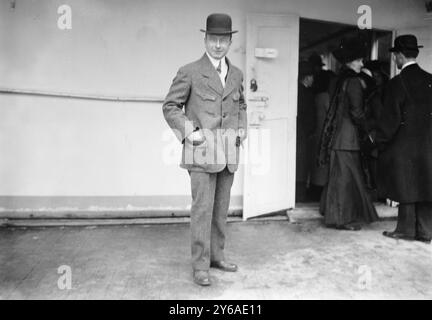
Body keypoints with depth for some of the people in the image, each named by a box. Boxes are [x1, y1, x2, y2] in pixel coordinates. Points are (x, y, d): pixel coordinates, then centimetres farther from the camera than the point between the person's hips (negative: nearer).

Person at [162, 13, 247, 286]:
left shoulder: (236, 74, 12)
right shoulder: (190, 72, -4)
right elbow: (170, 107, 0)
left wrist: (242, 129, 9)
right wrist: (189, 131, -12)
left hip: (228, 153, 5)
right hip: (201, 151, -5)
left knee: (221, 208, 11)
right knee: (202, 208, -6)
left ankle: (216, 255, 25)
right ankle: (201, 265, 5)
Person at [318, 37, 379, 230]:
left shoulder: (338, 80, 13)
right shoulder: (353, 81, -13)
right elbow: (357, 112, -16)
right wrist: (367, 132, -2)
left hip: (335, 136, 8)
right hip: (347, 137, -8)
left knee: (338, 176, 15)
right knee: (346, 176, 0)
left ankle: (333, 214, 25)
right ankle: (342, 218, 8)